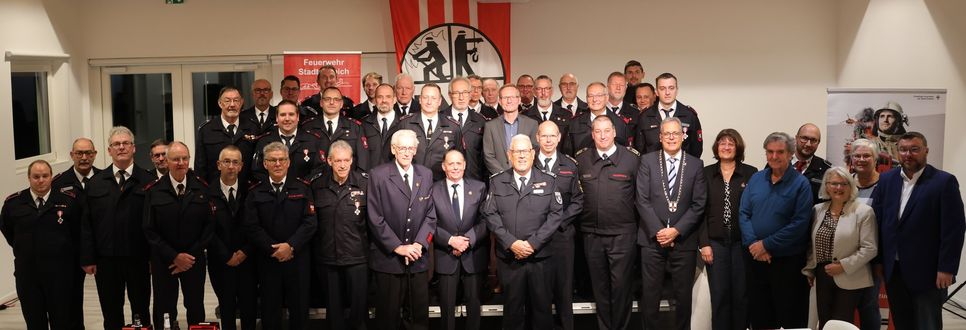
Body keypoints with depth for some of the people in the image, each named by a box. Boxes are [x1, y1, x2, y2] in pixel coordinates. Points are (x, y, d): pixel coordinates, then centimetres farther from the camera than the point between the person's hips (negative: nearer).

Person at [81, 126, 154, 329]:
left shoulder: (148, 181, -1)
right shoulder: (95, 183, 7)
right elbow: (86, 223, 4)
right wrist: (88, 259, -2)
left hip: (138, 259, -2)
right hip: (106, 260, 2)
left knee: (141, 312, 11)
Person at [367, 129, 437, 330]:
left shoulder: (426, 175, 8)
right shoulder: (378, 175, -5)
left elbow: (430, 214, 6)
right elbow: (375, 218, -9)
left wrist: (420, 243, -8)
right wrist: (397, 247, -12)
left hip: (418, 258, 3)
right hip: (388, 258, -3)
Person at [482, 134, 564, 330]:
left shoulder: (548, 181, 7)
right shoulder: (497, 182, 7)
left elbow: (555, 214, -1)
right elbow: (490, 215, -1)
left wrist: (533, 243, -11)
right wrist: (511, 243, -13)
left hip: (540, 257, 0)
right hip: (508, 257, 0)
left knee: (542, 308, 5)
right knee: (512, 308, 7)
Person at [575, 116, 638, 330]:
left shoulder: (632, 159, -3)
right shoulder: (581, 160, 4)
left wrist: (637, 222, 1)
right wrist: (577, 223, 7)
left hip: (623, 234, -3)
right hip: (591, 234, 3)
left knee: (621, 286, 1)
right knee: (599, 287, 13)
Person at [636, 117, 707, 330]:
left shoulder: (696, 165, 5)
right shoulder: (647, 161, 3)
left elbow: (698, 204, 0)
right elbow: (642, 200, -3)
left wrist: (677, 230, -10)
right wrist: (657, 230, -11)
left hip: (684, 239, 1)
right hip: (652, 238, -1)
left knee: (683, 295, 8)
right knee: (650, 294, 4)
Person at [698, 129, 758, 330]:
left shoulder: (751, 173, 1)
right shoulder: (707, 173, 4)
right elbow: (701, 211, 3)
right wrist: (704, 243, -3)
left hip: (742, 242, -1)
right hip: (715, 242, 1)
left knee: (741, 294, 3)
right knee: (719, 295, 3)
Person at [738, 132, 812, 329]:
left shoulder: (801, 183, -6)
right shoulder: (755, 179, 7)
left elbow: (799, 224, -14)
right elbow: (743, 213, 4)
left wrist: (766, 245, -15)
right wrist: (753, 244, -11)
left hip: (788, 261, -4)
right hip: (755, 258, 4)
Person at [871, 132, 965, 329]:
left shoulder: (944, 181, -7)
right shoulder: (887, 180, 7)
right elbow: (876, 220, 8)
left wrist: (946, 269, -14)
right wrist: (878, 260, 4)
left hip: (927, 272, -4)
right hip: (893, 270, 4)